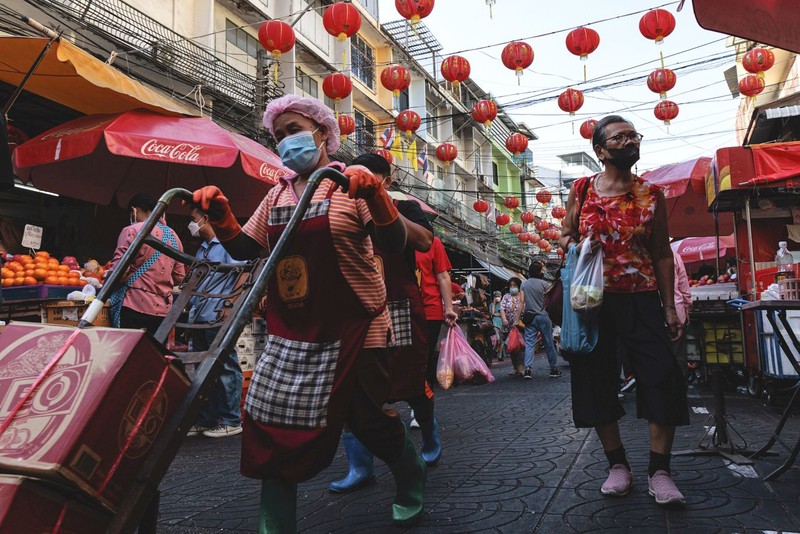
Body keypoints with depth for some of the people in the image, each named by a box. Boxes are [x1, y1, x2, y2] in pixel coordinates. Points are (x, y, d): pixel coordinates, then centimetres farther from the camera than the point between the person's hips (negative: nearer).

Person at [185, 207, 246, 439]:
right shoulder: (202, 249, 22)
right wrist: (191, 309, 22)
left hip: (219, 318, -9)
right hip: (199, 319, 9)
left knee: (225, 369, -3)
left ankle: (231, 421, 4)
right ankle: (204, 420, 18)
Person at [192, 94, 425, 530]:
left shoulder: (351, 184, -4)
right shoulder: (277, 195, 12)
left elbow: (395, 245, -14)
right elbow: (243, 248, 10)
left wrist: (375, 195, -31)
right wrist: (219, 215, -8)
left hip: (351, 328, -5)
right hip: (290, 331, 5)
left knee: (367, 417, 6)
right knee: (271, 424, 1)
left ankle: (411, 481, 37)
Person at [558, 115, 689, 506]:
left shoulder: (651, 194, 5)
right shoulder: (581, 190, 5)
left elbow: (662, 254, 6)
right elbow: (564, 235, 14)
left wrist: (670, 307, 1)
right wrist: (570, 244, -10)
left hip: (641, 299, 0)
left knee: (662, 379, -7)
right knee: (596, 380, 4)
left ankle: (659, 470, 7)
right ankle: (617, 465, 19)